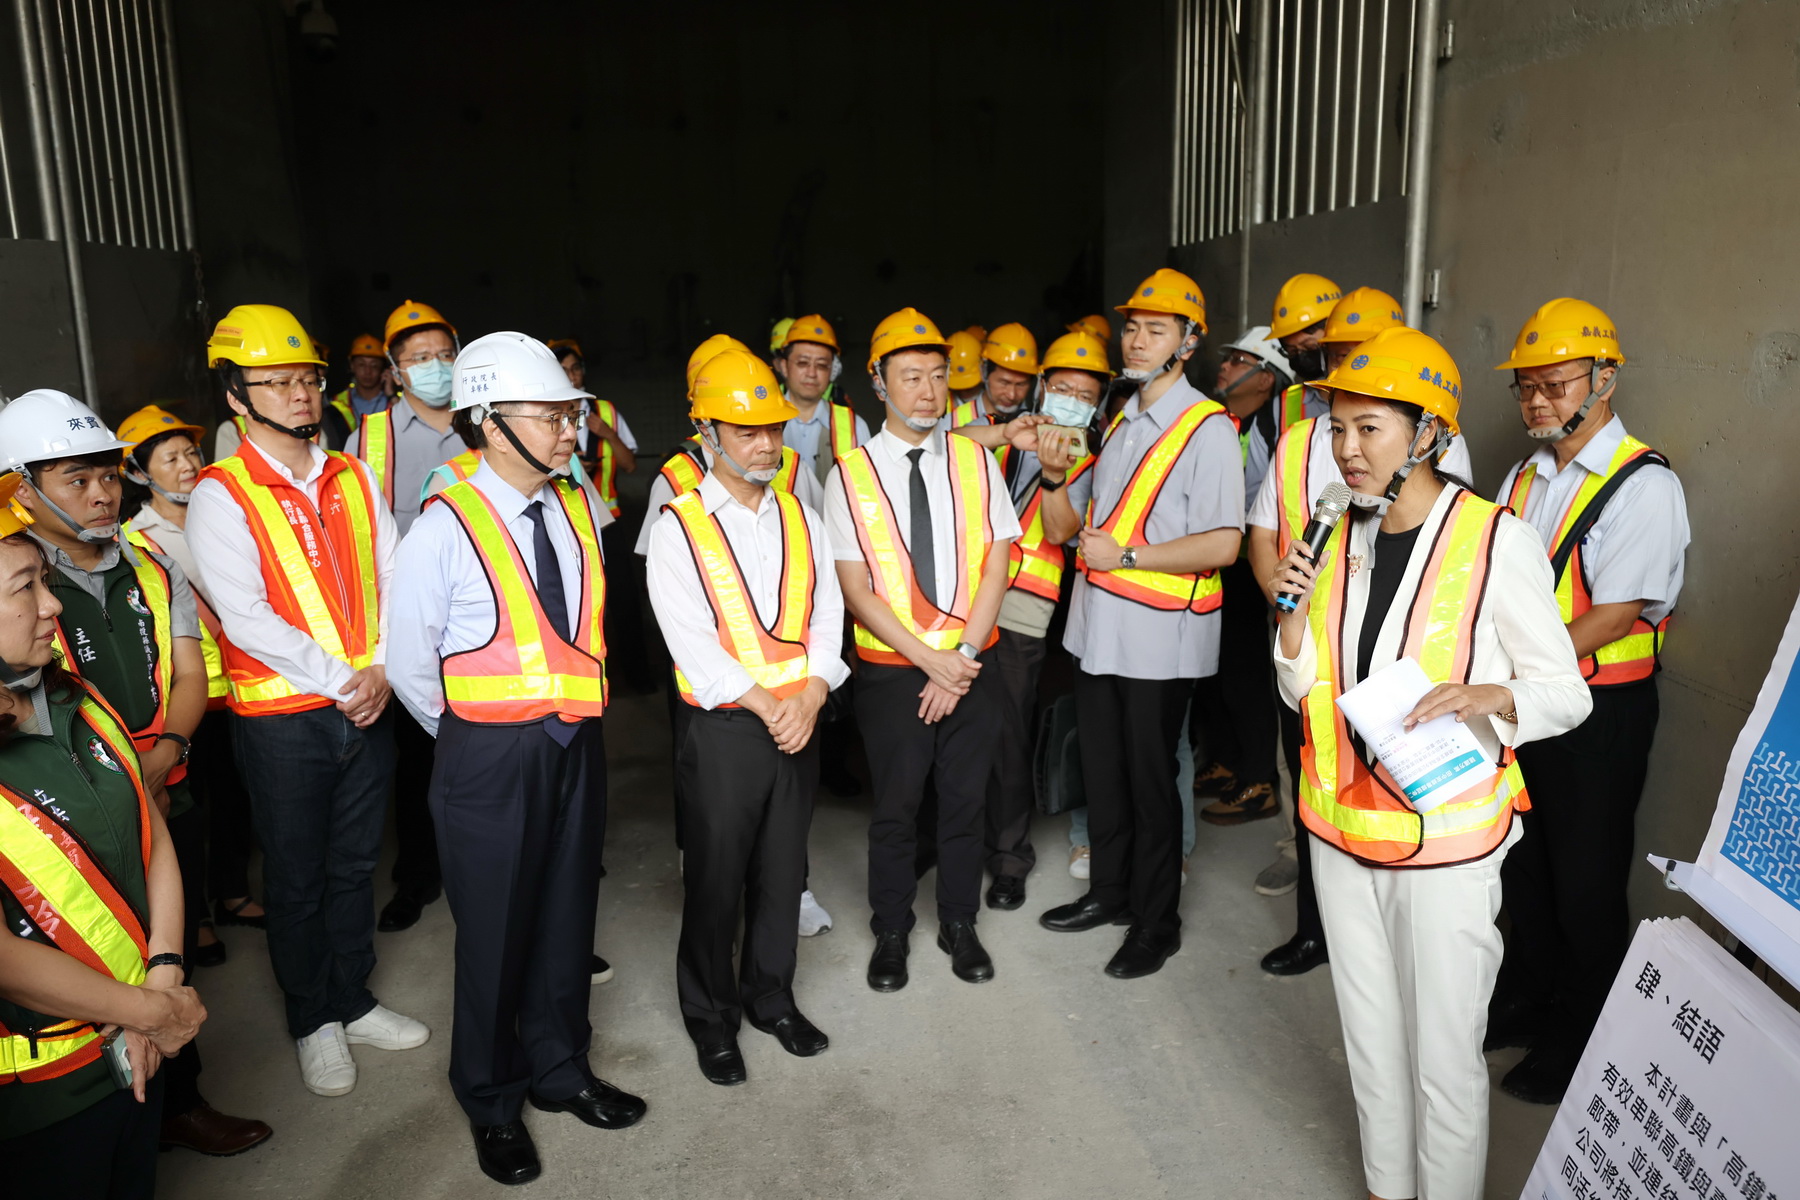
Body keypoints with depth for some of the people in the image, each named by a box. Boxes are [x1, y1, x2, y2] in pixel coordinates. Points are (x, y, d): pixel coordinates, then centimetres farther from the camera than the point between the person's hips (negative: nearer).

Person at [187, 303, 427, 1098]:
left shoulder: (355, 480, 6)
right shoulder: (221, 496, -9)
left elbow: (394, 585, 4)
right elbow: (247, 619, -16)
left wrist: (381, 671, -9)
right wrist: (337, 681, -16)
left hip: (368, 706, 4)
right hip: (282, 719, -4)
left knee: (355, 864, 17)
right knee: (297, 878, 10)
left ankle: (354, 1002, 34)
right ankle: (313, 1023, 29)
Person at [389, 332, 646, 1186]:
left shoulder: (580, 507, 2)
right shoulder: (445, 527, -14)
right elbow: (411, 660, -6)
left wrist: (574, 712, 9)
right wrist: (468, 735, 4)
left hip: (576, 742, 5)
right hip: (490, 754, -4)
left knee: (567, 916, 18)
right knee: (494, 931, 10)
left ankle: (560, 1070, 40)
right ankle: (490, 1101, 34)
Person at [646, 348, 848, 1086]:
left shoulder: (801, 520, 10)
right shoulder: (680, 525, -5)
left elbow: (826, 616, 3)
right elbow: (692, 639, -13)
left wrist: (810, 696, -12)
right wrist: (764, 706, -16)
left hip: (799, 721, 4)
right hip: (725, 727, -4)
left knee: (783, 871, 14)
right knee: (715, 879, 7)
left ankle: (771, 996, 33)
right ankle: (710, 1015, 26)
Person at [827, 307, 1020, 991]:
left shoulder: (975, 460, 2)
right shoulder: (851, 475, -5)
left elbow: (997, 564, -2)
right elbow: (855, 589, -8)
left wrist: (964, 657, -12)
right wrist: (932, 660, -14)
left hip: (972, 664, 2)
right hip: (891, 670, -2)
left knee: (965, 799, 14)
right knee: (895, 807, 11)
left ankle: (959, 924, 34)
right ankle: (891, 932, 31)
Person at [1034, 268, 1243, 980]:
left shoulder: (1207, 428, -11)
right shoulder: (1119, 423, 13)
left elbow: (1222, 545, -21)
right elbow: (1062, 529, 13)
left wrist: (1123, 554, -18)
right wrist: (1054, 473, -6)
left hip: (1160, 633, -7)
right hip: (1097, 625, 7)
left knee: (1149, 779, 6)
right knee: (1101, 769, 18)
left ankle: (1157, 923, 24)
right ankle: (1109, 892, 37)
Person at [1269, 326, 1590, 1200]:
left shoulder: (1499, 541, -11)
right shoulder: (1344, 538, 5)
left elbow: (1566, 694, -7)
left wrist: (1485, 696, -27)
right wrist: (1294, 609, -9)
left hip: (1445, 838, -5)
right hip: (1343, 827, 5)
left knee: (1443, 1058, 7)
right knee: (1369, 1039, 19)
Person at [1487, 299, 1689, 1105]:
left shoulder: (1644, 486, -14)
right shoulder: (1524, 478, 8)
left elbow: (1612, 616, -21)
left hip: (1599, 711, -7)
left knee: (1585, 884, 7)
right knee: (1522, 862, 19)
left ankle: (1581, 1044, 27)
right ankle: (1526, 1003, 39)